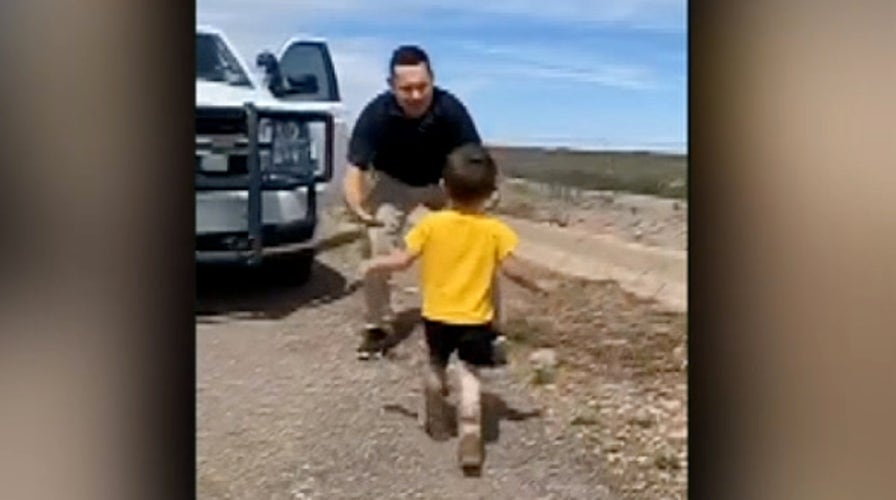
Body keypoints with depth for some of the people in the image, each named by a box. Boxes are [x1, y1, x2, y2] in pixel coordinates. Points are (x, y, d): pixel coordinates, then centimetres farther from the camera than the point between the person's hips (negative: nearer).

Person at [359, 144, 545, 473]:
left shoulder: (431, 224, -9)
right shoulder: (495, 230, -10)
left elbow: (403, 260, -7)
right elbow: (511, 270, -12)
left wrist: (372, 265, 10)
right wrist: (534, 286, 8)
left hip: (437, 315, 2)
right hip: (476, 318, -1)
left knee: (436, 364, 22)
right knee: (469, 374, 3)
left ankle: (435, 422, 39)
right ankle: (470, 436, -12)